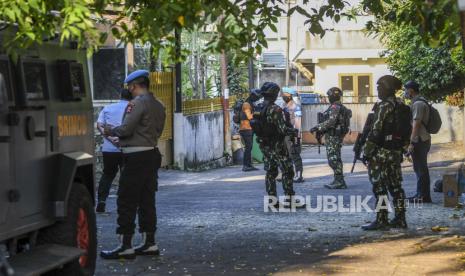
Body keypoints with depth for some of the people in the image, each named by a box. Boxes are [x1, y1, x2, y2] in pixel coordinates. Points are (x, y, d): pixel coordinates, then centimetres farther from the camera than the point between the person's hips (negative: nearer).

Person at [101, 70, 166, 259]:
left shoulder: (137, 103, -13)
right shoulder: (158, 106, 14)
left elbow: (126, 129, -19)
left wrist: (111, 131, 2)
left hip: (136, 157, -9)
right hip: (152, 153, 9)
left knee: (127, 202, -5)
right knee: (147, 200, 13)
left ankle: (125, 246, -6)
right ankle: (149, 243, 15)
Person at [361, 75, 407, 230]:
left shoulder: (384, 106, -14)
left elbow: (376, 130, -18)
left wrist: (367, 151, -14)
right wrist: (401, 150, 20)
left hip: (382, 152, -9)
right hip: (397, 152, 9)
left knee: (379, 187, -5)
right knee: (395, 186, 11)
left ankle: (381, 221, -5)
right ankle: (400, 219, 13)